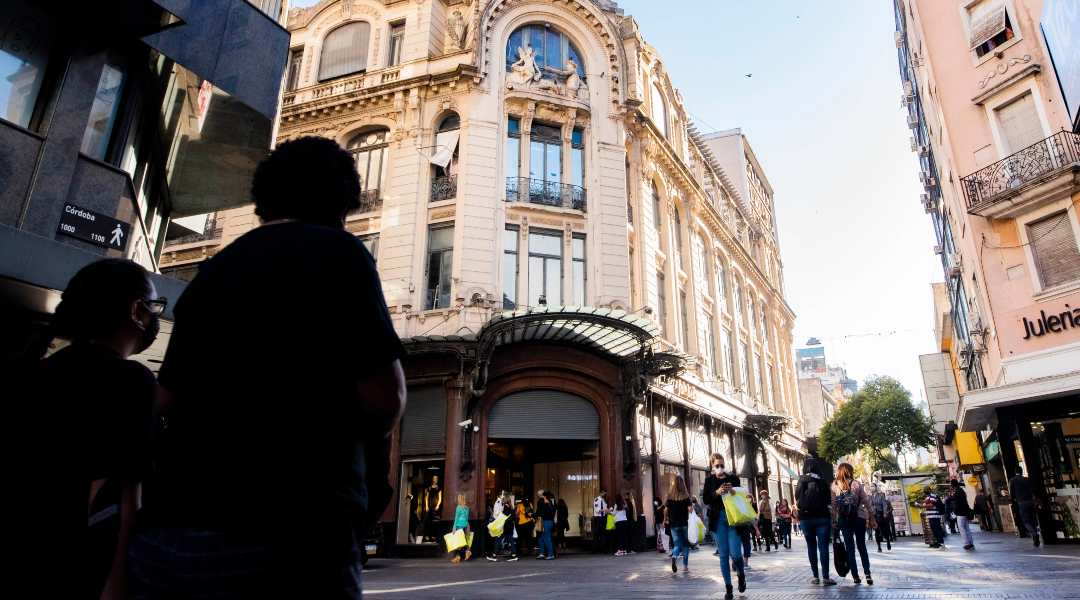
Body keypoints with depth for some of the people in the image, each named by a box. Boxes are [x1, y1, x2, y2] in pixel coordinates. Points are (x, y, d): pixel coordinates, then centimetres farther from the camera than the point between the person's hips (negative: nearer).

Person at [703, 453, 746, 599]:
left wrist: (732, 492, -12)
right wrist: (717, 492, -15)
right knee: (723, 554, 1)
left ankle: (741, 575, 25)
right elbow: (706, 499, 2)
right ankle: (728, 587, 11)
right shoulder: (709, 480, 9)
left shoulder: (733, 478, 8)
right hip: (718, 519, 1)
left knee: (735, 554, -8)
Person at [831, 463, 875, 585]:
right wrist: (872, 519, 7)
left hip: (843, 519, 1)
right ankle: (867, 574, -2)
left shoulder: (835, 485, 0)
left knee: (850, 547, 7)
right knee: (862, 546, 11)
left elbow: (833, 505, 0)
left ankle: (855, 576, 5)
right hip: (859, 518, -1)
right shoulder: (856, 484, -4)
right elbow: (866, 502, -1)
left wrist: (834, 521, 6)